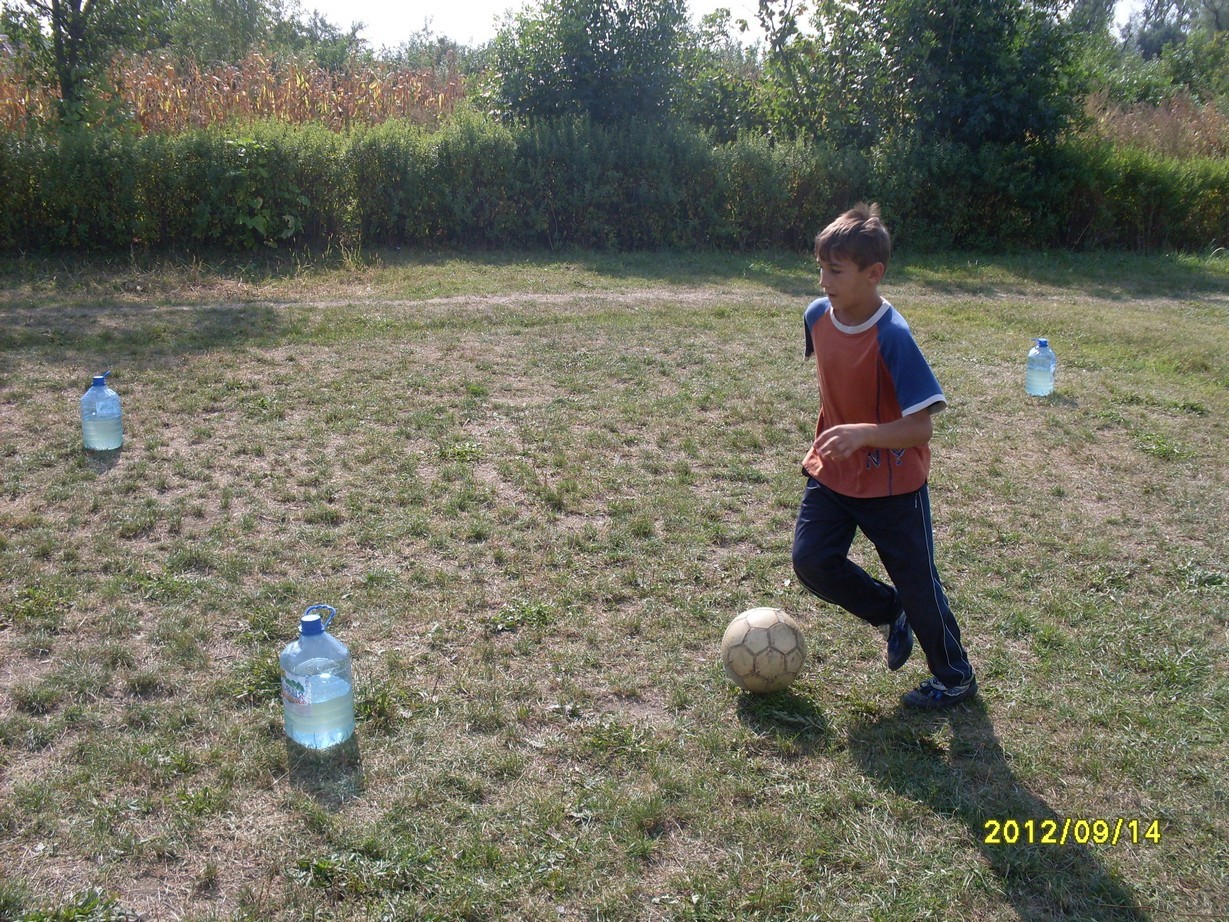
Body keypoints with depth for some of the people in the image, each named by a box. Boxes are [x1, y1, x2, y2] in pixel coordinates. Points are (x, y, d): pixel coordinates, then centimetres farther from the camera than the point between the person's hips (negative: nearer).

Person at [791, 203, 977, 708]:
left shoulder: (893, 337, -25)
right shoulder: (818, 316, -6)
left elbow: (921, 426, -26)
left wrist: (862, 434, -41)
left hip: (893, 483, -6)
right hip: (833, 474, 6)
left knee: (917, 582, 5)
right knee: (810, 560, -4)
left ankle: (956, 677, 29)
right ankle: (891, 614, 24)